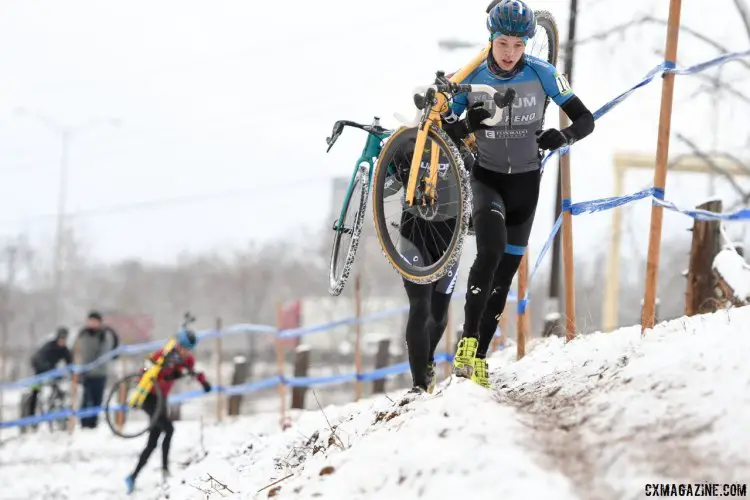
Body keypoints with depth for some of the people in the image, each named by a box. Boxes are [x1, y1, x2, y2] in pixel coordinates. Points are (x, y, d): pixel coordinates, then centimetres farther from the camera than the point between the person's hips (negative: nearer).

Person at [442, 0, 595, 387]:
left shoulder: (542, 75, -12)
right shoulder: (472, 78, -12)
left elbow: (585, 120, -10)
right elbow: (442, 133, -9)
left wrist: (562, 136, -31)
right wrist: (467, 125, -30)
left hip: (525, 182, 2)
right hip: (486, 178, -2)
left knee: (505, 272, 5)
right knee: (490, 252, -28)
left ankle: (479, 358, 15)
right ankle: (467, 341, -26)